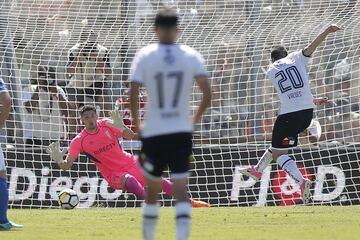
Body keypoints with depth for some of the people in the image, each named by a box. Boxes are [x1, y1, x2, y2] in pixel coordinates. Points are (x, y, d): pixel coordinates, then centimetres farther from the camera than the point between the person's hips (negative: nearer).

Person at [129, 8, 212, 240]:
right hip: (182, 132, 0)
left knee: (152, 188, 15)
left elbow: (133, 94, -10)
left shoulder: (145, 56, -3)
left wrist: (137, 124, 4)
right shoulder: (191, 56, -1)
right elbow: (207, 94, -7)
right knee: (181, 188, -4)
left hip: (153, 133, 0)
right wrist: (196, 118, 9)